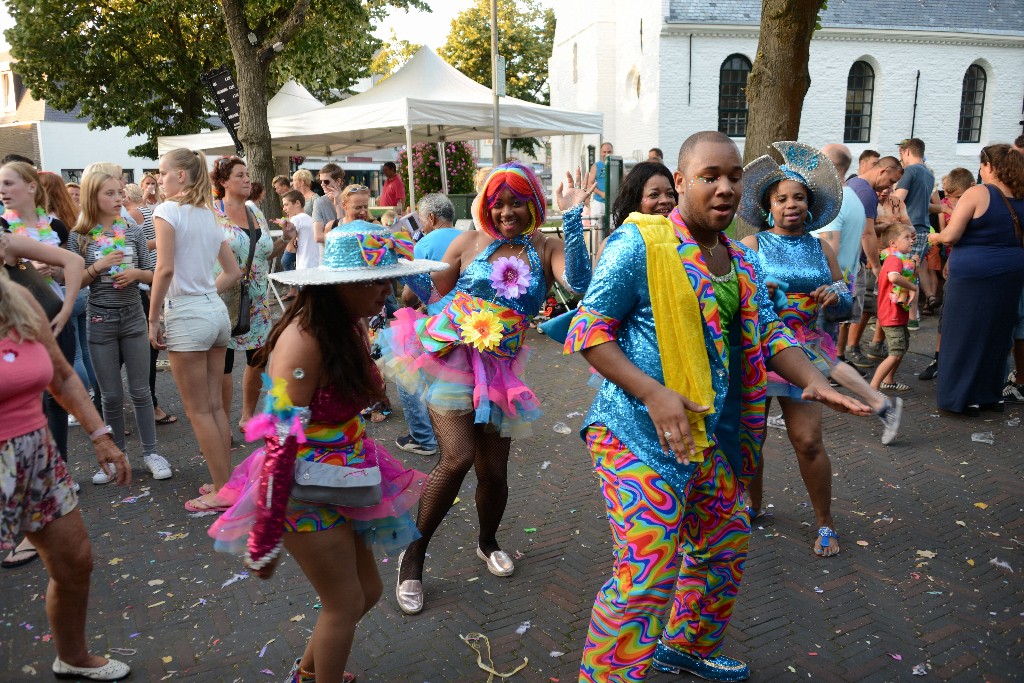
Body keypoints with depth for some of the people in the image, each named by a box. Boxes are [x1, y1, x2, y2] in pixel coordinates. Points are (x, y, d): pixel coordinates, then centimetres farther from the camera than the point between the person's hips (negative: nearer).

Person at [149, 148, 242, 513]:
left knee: (198, 411, 2)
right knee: (215, 405, 14)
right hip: (216, 310, 7)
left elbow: (165, 269, -18)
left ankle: (222, 490, 8)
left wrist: (153, 319, -11)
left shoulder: (168, 210, -9)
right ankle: (225, 481, 21)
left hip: (186, 315, -7)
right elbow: (233, 272, 16)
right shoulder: (209, 215, 13)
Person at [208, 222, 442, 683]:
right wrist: (264, 541, -20)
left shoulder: (348, 326, 1)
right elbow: (280, 444, -25)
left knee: (366, 590, 19)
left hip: (342, 478, 9)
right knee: (345, 604, 6)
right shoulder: (304, 339, -26)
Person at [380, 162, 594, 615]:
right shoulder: (470, 242, 0)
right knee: (458, 457, -18)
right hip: (450, 356, -2)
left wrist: (572, 218, -23)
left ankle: (487, 543, 41)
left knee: (494, 470, 8)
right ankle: (413, 555, 4)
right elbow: (434, 293, 9)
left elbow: (579, 282, -21)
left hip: (498, 368, 2)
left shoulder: (547, 249, 1)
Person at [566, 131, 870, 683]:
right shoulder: (640, 244, -13)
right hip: (641, 437, -8)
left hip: (714, 439, 9)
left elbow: (769, 334, 14)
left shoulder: (741, 261, 11)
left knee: (725, 549, 23)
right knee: (644, 578, -8)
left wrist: (814, 381, -5)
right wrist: (652, 393, -25)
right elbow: (590, 330, -14)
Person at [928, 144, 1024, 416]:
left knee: (966, 333, 5)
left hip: (974, 274, -6)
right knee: (998, 333, 16)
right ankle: (992, 394, 27)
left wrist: (935, 237, 4)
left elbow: (950, 236, -16)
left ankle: (965, 397, 10)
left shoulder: (977, 194, -13)